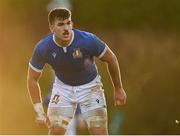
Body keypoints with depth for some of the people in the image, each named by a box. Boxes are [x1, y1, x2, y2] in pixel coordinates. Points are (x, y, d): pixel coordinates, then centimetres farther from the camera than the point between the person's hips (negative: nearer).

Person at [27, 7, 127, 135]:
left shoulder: (88, 40, -29)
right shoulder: (43, 48, -24)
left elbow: (111, 59, -10)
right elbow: (32, 79, -9)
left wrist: (118, 89, 0)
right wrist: (39, 112, -12)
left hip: (90, 86, -1)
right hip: (63, 87, 1)